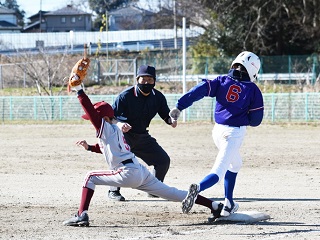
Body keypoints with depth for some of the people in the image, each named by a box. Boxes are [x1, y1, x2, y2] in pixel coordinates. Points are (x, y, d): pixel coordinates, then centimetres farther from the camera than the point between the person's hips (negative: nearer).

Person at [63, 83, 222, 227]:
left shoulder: (107, 128, -5)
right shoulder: (115, 129, 21)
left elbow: (91, 111, -16)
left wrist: (79, 90, -15)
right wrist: (89, 147, 30)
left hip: (127, 174, -10)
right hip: (141, 173, 10)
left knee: (90, 177, 1)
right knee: (174, 194, 11)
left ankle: (82, 215, -10)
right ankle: (214, 206, 10)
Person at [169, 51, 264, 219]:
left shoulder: (222, 81, 6)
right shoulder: (253, 90, -2)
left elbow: (201, 89, -9)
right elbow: (256, 120, -2)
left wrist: (179, 106, -13)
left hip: (218, 130, 6)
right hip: (235, 134, -6)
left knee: (235, 164, 29)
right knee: (218, 172, -12)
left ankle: (228, 204, 27)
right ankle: (198, 188, -44)